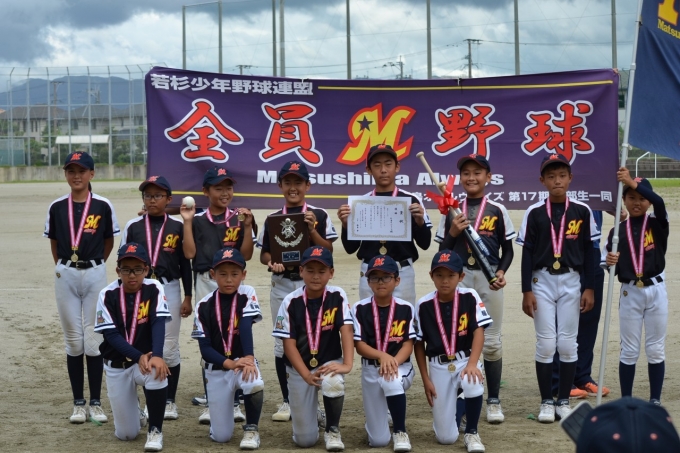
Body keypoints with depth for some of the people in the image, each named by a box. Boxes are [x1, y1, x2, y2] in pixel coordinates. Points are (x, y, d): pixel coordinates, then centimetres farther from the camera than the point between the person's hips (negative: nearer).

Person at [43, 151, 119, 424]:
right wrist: (61, 267, 9)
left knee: (93, 339, 0)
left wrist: (94, 264, 10)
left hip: (94, 274, -2)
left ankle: (96, 403, 8)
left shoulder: (103, 206, -2)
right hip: (65, 275, 2)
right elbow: (53, 241, 14)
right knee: (73, 340, 5)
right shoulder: (57, 207, 3)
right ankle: (78, 403, 12)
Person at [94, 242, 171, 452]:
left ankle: (155, 431, -17)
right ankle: (134, 413, 36)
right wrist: (139, 357, -30)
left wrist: (157, 356, -40)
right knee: (126, 433, -2)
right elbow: (111, 335, -16)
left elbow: (158, 324, -22)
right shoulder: (107, 295, -11)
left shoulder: (154, 289, -10)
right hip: (117, 366, 0)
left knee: (157, 372, -38)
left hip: (146, 359, 0)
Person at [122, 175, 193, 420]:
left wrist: (187, 297, 2)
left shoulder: (177, 227, 3)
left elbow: (185, 264, 5)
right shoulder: (133, 226, 5)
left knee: (169, 349, 2)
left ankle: (169, 401, 13)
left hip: (169, 291, -1)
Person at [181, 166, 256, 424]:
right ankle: (210, 403, 12)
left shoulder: (239, 219, 3)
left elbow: (246, 254, -2)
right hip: (205, 282, 1)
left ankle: (234, 402, 9)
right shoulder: (198, 220, 5)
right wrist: (187, 222, -7)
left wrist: (247, 226, -12)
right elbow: (189, 253, -4)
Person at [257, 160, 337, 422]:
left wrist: (311, 229, -15)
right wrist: (272, 262, -8)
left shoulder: (319, 216, 2)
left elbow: (328, 251, -2)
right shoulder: (272, 219, 10)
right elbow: (263, 253, 12)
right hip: (281, 285, 3)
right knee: (282, 342, 5)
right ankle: (287, 401, 15)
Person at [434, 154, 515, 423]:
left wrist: (501, 271, -11)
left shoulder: (497, 210, 3)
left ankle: (493, 401, 10)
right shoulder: (452, 212, 6)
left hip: (489, 277, -1)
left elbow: (508, 250, 6)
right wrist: (453, 232, -11)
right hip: (458, 277, 1)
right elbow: (442, 251, 7)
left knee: (491, 341, 3)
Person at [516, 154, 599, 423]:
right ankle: (546, 402, 9)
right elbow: (527, 253, 0)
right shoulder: (534, 212, -1)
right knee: (545, 343, 0)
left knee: (567, 343, 3)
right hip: (542, 282, -1)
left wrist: (589, 288, 2)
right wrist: (527, 290, -4)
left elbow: (589, 252, 5)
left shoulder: (582, 211, 1)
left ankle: (564, 401, 13)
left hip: (571, 282, 1)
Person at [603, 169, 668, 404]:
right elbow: (609, 265, 3)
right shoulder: (618, 231, 2)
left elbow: (659, 202, -24)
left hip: (655, 290, -1)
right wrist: (610, 262, -21)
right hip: (629, 293, 1)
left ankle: (655, 401, 15)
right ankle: (626, 401, 14)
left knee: (656, 349, 6)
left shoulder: (657, 225, -2)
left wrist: (633, 182, -32)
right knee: (629, 350, 6)